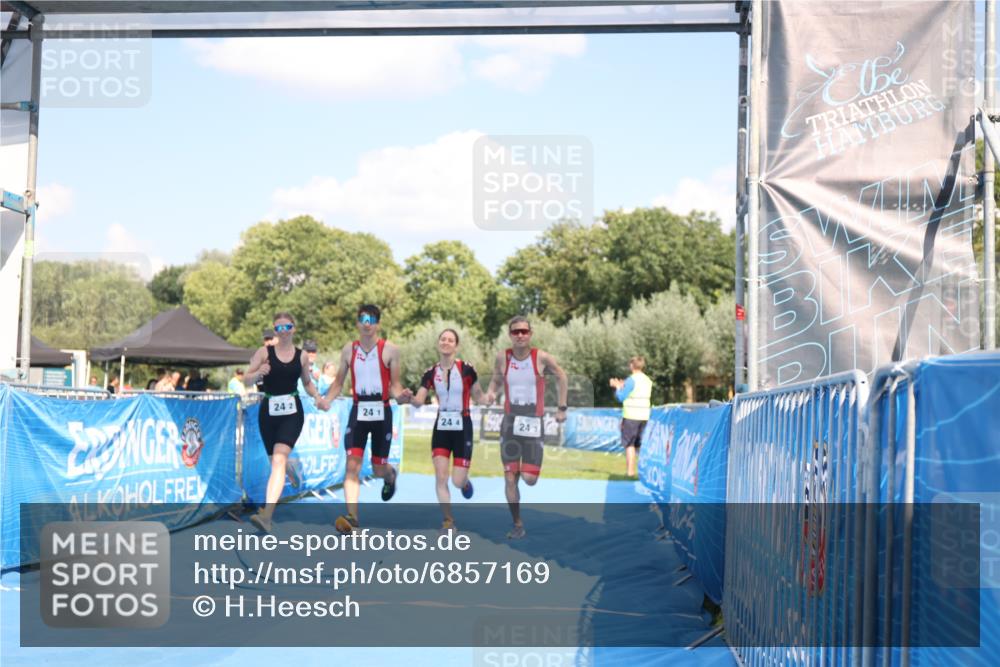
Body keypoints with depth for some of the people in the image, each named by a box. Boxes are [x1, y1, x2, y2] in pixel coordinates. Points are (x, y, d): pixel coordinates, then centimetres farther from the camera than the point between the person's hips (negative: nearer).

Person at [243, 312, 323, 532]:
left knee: (279, 459, -19)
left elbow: (307, 382, 21)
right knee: (277, 462, 13)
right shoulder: (264, 352, 2)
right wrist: (258, 373, -20)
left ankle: (267, 515, -30)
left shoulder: (301, 356, 7)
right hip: (268, 411, 2)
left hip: (292, 412, -2)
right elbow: (246, 381, 0)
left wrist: (317, 397, 3)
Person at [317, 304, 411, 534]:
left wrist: (400, 396, -21)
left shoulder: (390, 350, -4)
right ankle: (352, 516, -18)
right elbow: (339, 381, 12)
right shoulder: (349, 350, 4)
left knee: (378, 469, 8)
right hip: (358, 411, 2)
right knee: (352, 464, -14)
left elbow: (395, 384, 1)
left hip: (382, 412, -1)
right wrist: (326, 399, -5)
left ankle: (390, 475, 46)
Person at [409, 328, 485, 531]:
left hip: (462, 428, -2)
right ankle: (448, 520, 6)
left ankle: (465, 481, 35)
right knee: (440, 477, -7)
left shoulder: (466, 369, -8)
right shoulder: (431, 373, 0)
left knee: (457, 481, -3)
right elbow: (419, 401, -4)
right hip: (441, 427, 3)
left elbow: (478, 397, 3)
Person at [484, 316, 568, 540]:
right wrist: (490, 393, -11)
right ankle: (518, 525, 14)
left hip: (533, 424, -2)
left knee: (529, 479, -9)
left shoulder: (542, 358, -10)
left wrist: (562, 408, 5)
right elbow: (495, 380, 11)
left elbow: (561, 377, 6)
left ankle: (529, 468, 30)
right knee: (509, 478, 0)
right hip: (510, 422, 2)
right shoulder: (503, 357, -4)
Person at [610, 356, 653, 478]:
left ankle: (630, 470, -3)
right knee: (640, 444, 12)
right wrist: (623, 387, 26)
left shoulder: (632, 380, -11)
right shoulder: (648, 380, 11)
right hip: (644, 416, 6)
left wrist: (618, 387, 9)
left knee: (629, 444, 0)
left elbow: (621, 397, -8)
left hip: (631, 416, -6)